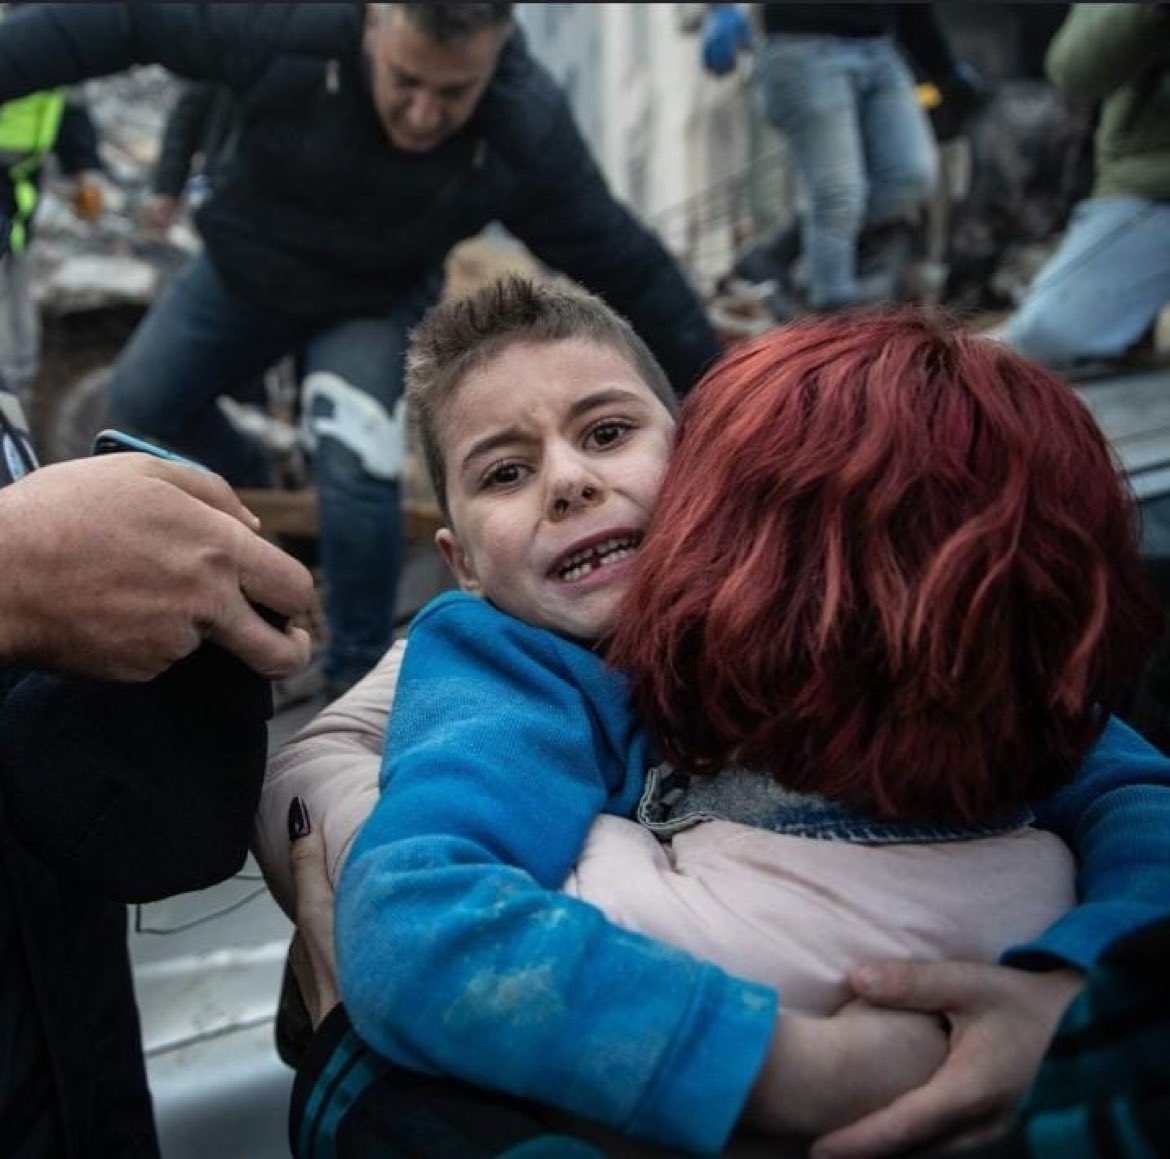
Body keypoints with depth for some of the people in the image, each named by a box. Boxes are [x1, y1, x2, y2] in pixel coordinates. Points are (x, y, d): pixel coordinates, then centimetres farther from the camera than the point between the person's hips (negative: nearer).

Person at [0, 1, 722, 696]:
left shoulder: (529, 135, -32)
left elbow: (625, 265, -23)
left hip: (376, 305, -2)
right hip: (244, 268, 3)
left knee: (356, 475, -19)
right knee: (142, 403, 13)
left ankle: (361, 673, 3)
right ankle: (252, 497, 41)